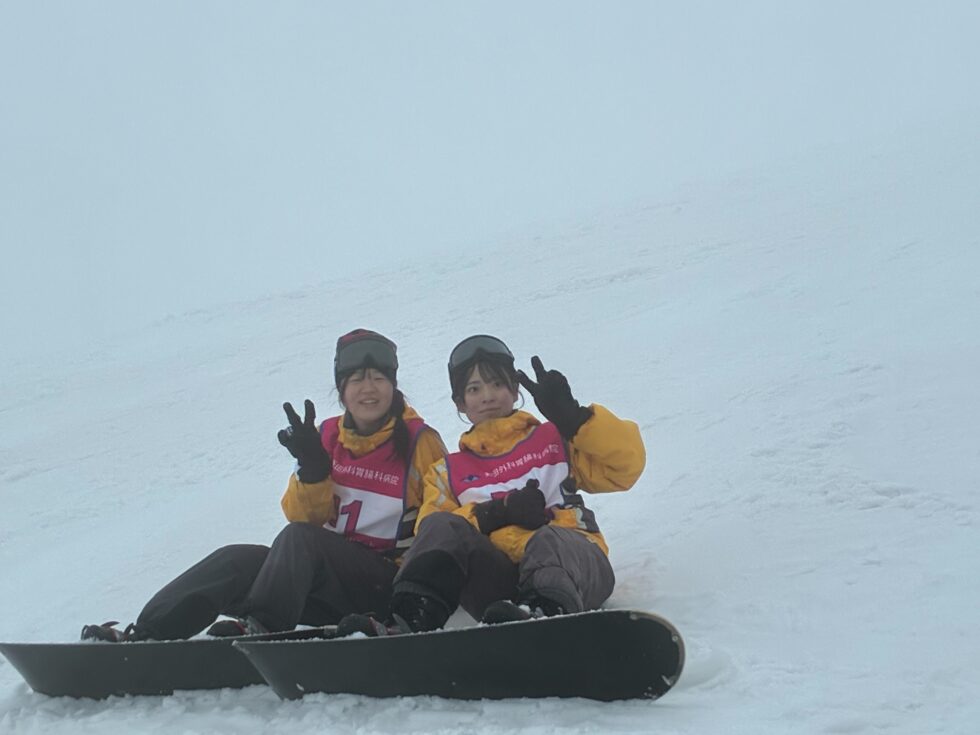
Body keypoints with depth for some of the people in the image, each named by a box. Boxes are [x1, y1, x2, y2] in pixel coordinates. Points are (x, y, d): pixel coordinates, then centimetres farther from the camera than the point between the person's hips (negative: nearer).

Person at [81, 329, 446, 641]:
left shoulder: (420, 441, -4)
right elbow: (306, 516, 4)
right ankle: (144, 633, -30)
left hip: (386, 587, -5)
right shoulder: (328, 436, 9)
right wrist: (313, 469, -15)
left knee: (298, 539, -31)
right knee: (239, 560, -20)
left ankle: (257, 627, -46)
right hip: (327, 582, 5)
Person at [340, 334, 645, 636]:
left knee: (547, 540, -35)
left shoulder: (556, 439, 22)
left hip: (573, 562, -1)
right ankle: (412, 619, -45)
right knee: (442, 527, -22)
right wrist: (499, 512, -6)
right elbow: (433, 533, 8)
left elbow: (626, 463, 8)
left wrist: (571, 415, -4)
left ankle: (548, 610, -66)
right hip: (499, 574, 2)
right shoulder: (448, 471, 26)